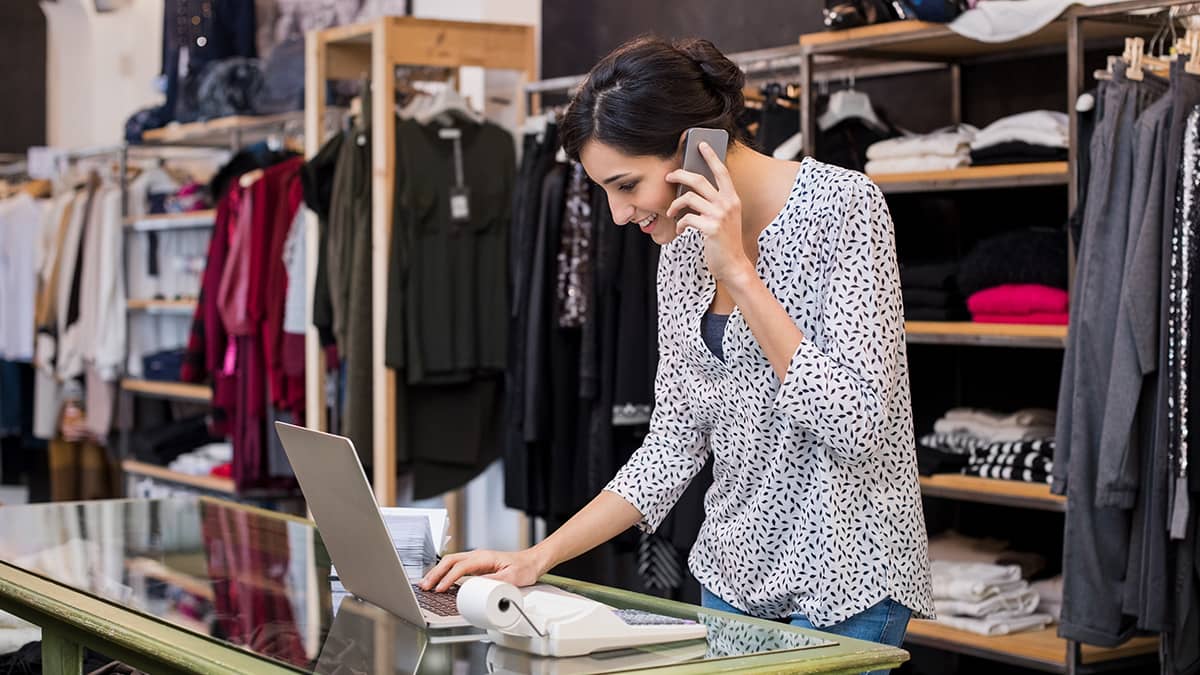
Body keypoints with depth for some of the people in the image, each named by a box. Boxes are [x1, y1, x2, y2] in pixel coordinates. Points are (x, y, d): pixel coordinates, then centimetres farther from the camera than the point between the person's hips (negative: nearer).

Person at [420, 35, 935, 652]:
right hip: (734, 576, 6)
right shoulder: (682, 249, 5)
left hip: (842, 579, -6)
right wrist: (539, 558, 0)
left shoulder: (842, 206, -15)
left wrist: (736, 271, -22)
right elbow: (674, 445, 7)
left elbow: (855, 424, -23)